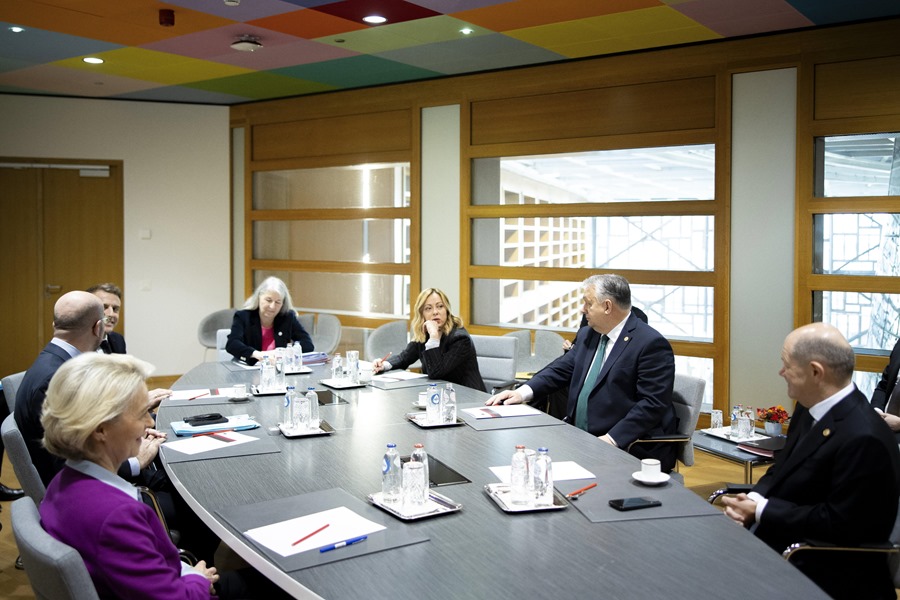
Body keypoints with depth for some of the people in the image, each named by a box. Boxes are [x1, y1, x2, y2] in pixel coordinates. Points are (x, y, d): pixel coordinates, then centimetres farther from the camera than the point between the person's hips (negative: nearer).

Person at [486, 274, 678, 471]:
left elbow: (652, 404, -17)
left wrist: (612, 439, -25)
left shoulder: (652, 344, -12)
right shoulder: (587, 335, 13)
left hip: (626, 449, -8)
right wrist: (523, 392, -2)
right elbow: (561, 369, 15)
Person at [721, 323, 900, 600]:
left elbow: (839, 524, -23)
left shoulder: (863, 438, -25)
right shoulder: (810, 408, 3)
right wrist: (754, 498, -7)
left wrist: (761, 511, -17)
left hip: (825, 569, -8)